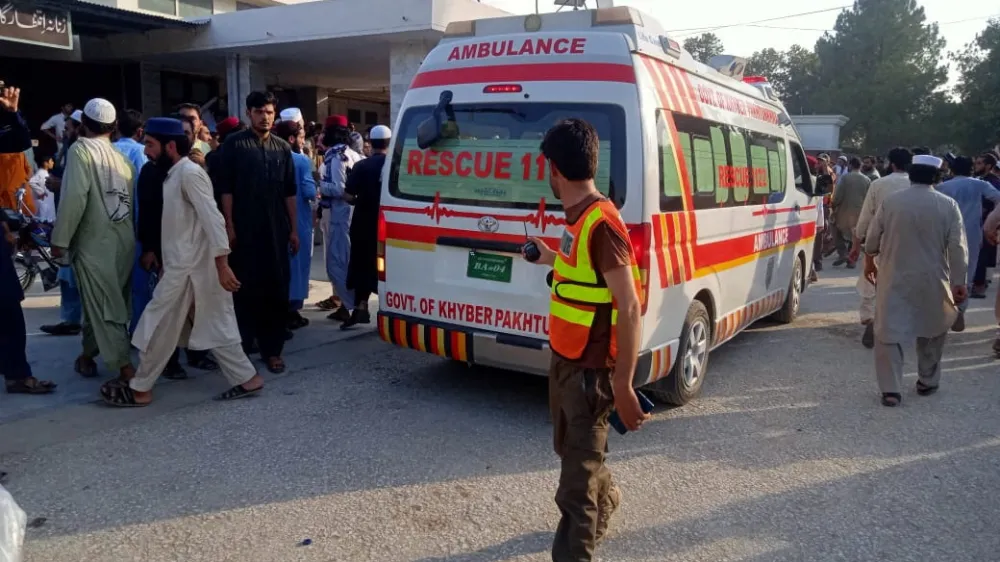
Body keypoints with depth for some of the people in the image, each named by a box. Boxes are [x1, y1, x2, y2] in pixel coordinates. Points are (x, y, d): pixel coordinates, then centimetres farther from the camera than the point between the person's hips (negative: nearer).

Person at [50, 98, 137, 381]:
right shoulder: (121, 155, 9)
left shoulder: (81, 149, -7)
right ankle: (87, 355, 32)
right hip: (124, 241, 6)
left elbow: (75, 196, -16)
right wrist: (131, 233, 12)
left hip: (94, 241, -6)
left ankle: (125, 369, -9)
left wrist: (60, 239, -11)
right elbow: (132, 198, 6)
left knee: (104, 307, -5)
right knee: (100, 302, 18)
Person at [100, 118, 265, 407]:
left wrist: (222, 264, -27)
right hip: (183, 264, 10)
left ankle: (140, 389, 15)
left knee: (159, 328, 2)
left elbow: (212, 219, -22)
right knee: (215, 326, 10)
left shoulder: (189, 173, -14)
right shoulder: (175, 174, 15)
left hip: (188, 267, -10)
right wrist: (163, 259, 22)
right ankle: (246, 378, 13)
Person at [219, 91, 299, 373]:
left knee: (276, 289, 5)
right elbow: (226, 189, -3)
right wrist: (229, 225, -10)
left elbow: (289, 192, 11)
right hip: (245, 230, -3)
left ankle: (272, 349, 14)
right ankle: (242, 346, 14)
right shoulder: (234, 144, 1)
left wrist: (293, 229, 7)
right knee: (245, 289, 3)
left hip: (276, 230, 3)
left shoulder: (283, 148, 11)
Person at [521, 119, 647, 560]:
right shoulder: (578, 218, 5)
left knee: (577, 474, 0)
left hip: (590, 370, -10)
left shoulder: (601, 224, -24)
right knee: (571, 449, 29)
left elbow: (629, 308, -25)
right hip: (565, 360, 10)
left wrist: (623, 385, -25)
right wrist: (553, 260, 34)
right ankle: (606, 501, 56)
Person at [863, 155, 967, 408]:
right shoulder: (948, 205, -4)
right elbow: (958, 248, -6)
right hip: (932, 280, 1)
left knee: (889, 332, 1)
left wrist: (869, 261, 22)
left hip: (894, 278, -1)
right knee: (932, 330, 21)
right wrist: (959, 282, -1)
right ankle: (927, 381, 30)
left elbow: (872, 237, 5)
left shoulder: (890, 201, -3)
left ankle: (890, 390, -4)